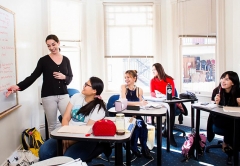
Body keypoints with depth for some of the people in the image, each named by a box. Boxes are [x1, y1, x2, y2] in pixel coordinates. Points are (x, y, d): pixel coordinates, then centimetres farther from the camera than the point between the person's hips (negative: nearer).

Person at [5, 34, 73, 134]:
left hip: (63, 95, 2)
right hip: (48, 96, -2)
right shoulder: (44, 60, 0)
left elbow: (70, 78, 12)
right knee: (52, 125, 5)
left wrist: (64, 77, -11)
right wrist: (19, 86, -17)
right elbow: (33, 76, -4)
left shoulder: (66, 60, 8)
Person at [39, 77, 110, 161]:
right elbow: (66, 118, 4)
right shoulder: (76, 96, 7)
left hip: (85, 140, -4)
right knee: (44, 151, -19)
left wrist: (67, 144, -15)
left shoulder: (99, 108, -7)